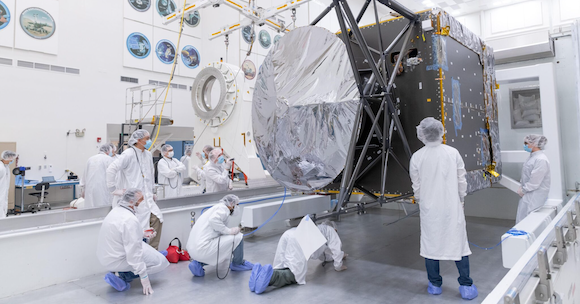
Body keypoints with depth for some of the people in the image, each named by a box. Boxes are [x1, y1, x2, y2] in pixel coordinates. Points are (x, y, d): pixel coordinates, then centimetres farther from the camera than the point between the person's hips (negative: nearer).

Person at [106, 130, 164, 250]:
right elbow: (111, 169, -19)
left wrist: (152, 192, 21)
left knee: (157, 218, -6)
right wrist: (113, 189, -16)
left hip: (146, 197, 7)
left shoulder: (148, 155, 13)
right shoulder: (129, 154, -12)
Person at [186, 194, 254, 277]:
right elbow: (213, 220, -27)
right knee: (239, 237, -5)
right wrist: (229, 231, -15)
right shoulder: (224, 208, -5)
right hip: (203, 248, -10)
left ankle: (198, 263, 16)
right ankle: (238, 263, 16)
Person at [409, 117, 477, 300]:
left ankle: (435, 284, 24)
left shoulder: (417, 157, -10)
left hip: (429, 208, 0)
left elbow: (416, 185, -3)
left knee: (430, 243, 12)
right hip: (452, 207, 1)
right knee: (458, 243, 11)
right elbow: (462, 180, -1)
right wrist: (461, 199, 15)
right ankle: (466, 286, 19)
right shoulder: (453, 153, -8)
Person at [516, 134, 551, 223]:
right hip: (528, 194, 9)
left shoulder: (541, 160, -19)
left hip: (535, 197, -9)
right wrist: (521, 186, 9)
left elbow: (534, 182, -21)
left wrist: (523, 190, -11)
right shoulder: (532, 157, 11)